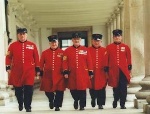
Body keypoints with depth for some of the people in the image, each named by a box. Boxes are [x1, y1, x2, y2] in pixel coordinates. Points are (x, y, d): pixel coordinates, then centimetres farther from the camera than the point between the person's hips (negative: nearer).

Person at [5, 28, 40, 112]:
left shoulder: (32, 45, 5)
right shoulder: (13, 45, 5)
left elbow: (36, 58, 6)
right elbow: (9, 57, 5)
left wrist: (37, 69, 4)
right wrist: (8, 67, -3)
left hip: (29, 71, -1)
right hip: (17, 71, 1)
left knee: (28, 89, -4)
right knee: (18, 89, 9)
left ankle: (28, 106, 5)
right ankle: (20, 104, 29)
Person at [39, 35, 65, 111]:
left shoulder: (62, 52, 1)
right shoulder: (45, 53, 4)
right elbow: (41, 64, 7)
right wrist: (41, 74, 5)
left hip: (59, 76, -1)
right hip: (48, 76, 1)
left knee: (59, 91, -2)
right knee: (47, 91, 5)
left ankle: (57, 105, 12)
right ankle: (51, 100, 35)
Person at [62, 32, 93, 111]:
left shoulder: (85, 50, 4)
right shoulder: (67, 50, 4)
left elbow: (89, 61, 4)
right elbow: (65, 62, 1)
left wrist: (90, 72, 1)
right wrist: (65, 72, -7)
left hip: (83, 74, -1)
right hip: (72, 74, 1)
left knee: (82, 89, -1)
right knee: (73, 89, 8)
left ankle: (82, 105, 10)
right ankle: (76, 100, 36)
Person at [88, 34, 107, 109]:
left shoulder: (104, 50, 4)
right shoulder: (88, 50, 1)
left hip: (101, 74, 0)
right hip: (91, 74, 0)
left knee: (101, 88, 0)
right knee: (92, 88, 8)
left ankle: (100, 104, 8)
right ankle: (93, 99, 35)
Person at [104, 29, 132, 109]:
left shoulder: (126, 47, 6)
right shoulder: (109, 47, 3)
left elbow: (129, 59, 9)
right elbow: (106, 60, 3)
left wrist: (129, 68, 6)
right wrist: (106, 69, 0)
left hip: (123, 71, 1)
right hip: (113, 71, 0)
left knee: (123, 88, -1)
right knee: (115, 88, 9)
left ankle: (122, 104, 6)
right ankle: (115, 101, 31)